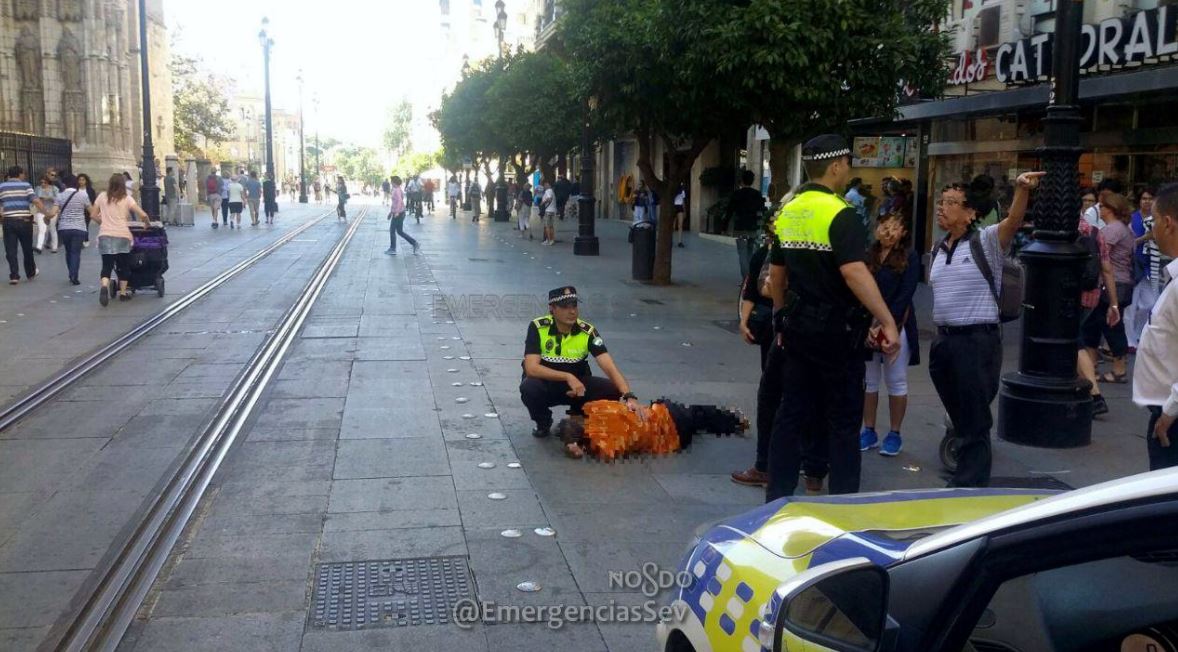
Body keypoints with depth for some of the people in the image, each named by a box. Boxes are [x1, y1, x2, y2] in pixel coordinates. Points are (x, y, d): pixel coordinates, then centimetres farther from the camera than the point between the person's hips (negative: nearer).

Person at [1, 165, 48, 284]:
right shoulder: (25, 185, -1)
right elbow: (36, 200, -12)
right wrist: (46, 212, -8)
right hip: (24, 221, 0)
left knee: (10, 250, 3)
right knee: (27, 249, 14)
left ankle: (14, 276, -4)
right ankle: (30, 273, 27)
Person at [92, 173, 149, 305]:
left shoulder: (102, 197, 7)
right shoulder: (127, 199, 0)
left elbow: (93, 215, 12)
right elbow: (143, 215, -6)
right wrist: (146, 223, 13)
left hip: (105, 236, 2)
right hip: (122, 236, -1)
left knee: (107, 265, 3)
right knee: (124, 265, 13)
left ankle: (104, 286, -24)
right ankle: (123, 293, 17)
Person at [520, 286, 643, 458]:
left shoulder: (587, 331, -17)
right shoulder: (537, 327, -20)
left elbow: (610, 368, -24)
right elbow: (531, 368, -28)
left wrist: (629, 397, -40)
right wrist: (568, 377, -36)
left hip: (577, 385, 2)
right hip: (545, 384, -2)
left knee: (613, 390, -23)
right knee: (529, 388, -37)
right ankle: (543, 424, -1)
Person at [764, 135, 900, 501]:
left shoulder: (788, 212, 8)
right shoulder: (839, 214, -15)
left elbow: (776, 272, 15)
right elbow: (854, 272, -26)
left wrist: (781, 318, 25)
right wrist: (888, 323, -25)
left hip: (798, 326, 7)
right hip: (837, 329, -7)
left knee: (792, 413, 11)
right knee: (843, 418, 4)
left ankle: (778, 496, 16)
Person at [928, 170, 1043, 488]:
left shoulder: (986, 241, -8)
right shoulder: (939, 250, 12)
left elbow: (1013, 221, -26)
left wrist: (1021, 189, -43)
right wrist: (940, 334, 14)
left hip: (977, 340, -7)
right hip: (943, 340, 7)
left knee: (975, 422, 1)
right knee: (959, 417, 19)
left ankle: (970, 486, 9)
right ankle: (967, 476, 34)